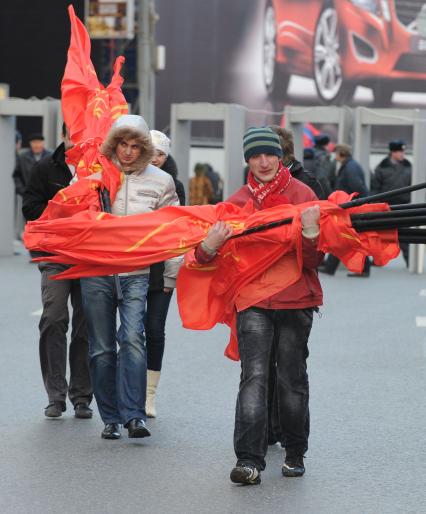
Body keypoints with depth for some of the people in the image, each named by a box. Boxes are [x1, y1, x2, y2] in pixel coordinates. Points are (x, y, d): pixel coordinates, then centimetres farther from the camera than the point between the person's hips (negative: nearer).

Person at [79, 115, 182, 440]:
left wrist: (170, 277, 12)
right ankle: (111, 418, 12)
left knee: (133, 338, -20)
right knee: (102, 348, 3)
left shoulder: (160, 181, 7)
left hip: (137, 275, -1)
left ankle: (134, 416, -24)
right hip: (96, 273, 1)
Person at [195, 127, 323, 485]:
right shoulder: (238, 201, 6)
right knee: (254, 377, -11)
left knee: (292, 380, 8)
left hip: (296, 300, -1)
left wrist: (311, 232, -25)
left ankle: (295, 454, 25)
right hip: (253, 301, 1)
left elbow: (314, 261, -6)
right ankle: (249, 459, -18)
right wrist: (209, 247, -19)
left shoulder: (301, 194, -1)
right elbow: (207, 260, 4)